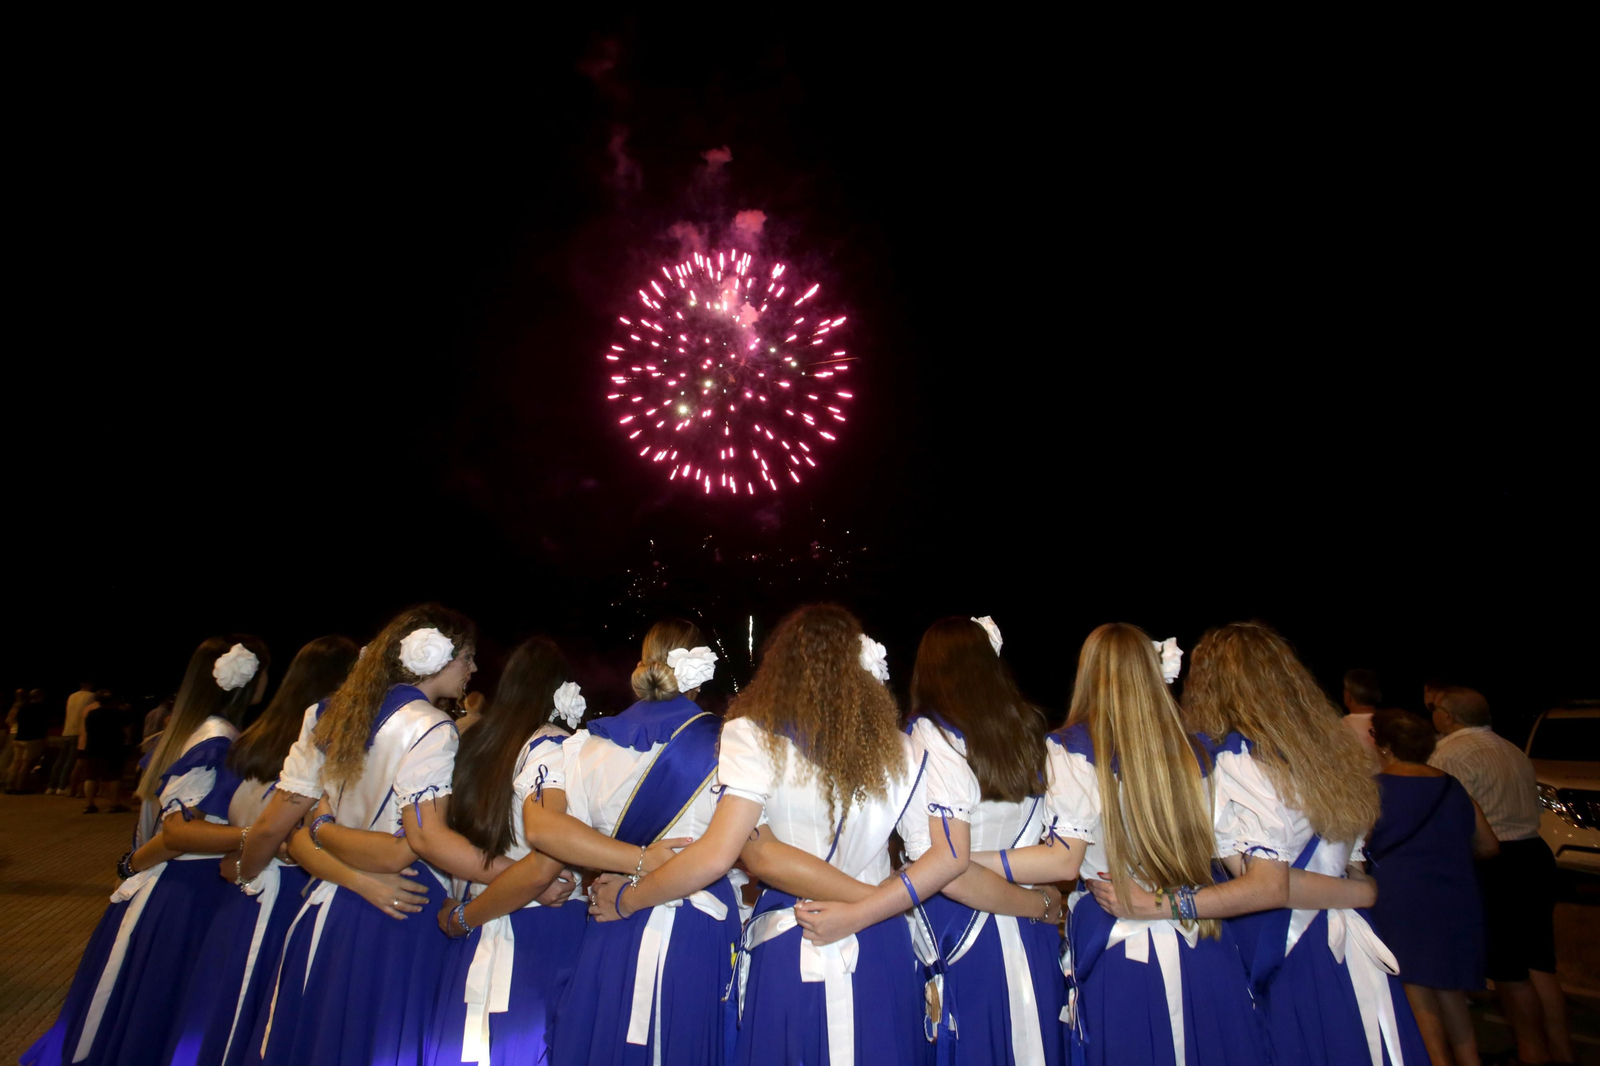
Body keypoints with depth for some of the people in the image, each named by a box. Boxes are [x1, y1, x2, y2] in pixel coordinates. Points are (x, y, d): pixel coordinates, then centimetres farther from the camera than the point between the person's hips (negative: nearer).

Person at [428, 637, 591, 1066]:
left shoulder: (477, 740, 4)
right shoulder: (552, 748, -14)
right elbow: (543, 866, -18)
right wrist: (463, 918, -6)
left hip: (479, 943, 6)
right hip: (544, 938, -6)